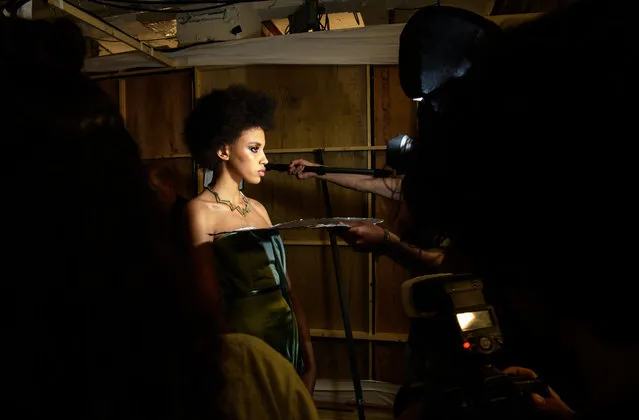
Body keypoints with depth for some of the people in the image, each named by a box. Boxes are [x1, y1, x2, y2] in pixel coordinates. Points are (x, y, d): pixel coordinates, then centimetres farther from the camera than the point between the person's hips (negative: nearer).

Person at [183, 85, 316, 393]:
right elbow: (211, 302, -14)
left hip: (288, 340, 7)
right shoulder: (200, 211, -11)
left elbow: (286, 286, 8)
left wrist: (308, 356, 5)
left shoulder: (258, 209, 10)